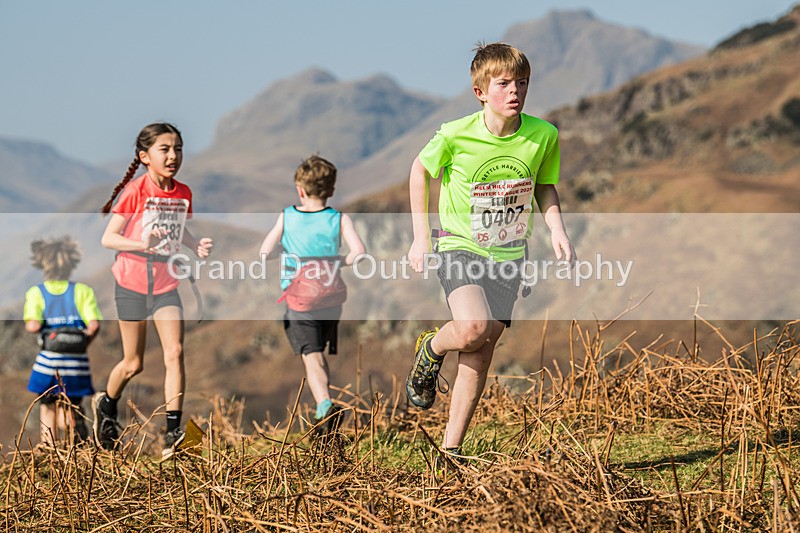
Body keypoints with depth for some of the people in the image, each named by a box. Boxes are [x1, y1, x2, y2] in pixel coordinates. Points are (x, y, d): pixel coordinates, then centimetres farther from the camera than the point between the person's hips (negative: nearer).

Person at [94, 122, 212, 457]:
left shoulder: (182, 194, 1)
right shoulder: (134, 192, -14)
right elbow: (107, 238, -15)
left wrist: (196, 246, -2)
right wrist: (142, 244, -31)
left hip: (166, 283, 4)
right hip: (132, 282, -4)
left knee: (175, 352, -13)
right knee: (133, 364, 6)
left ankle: (172, 432, -14)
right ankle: (106, 405, 37)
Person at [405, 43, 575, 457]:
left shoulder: (543, 136, -9)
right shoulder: (456, 135, -17)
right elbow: (420, 171, 2)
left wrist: (556, 229, -8)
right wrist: (420, 237, 1)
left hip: (507, 256, 3)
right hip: (459, 247, -3)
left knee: (480, 355, 3)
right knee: (473, 328, -28)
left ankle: (451, 448, 13)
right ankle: (430, 350, 8)